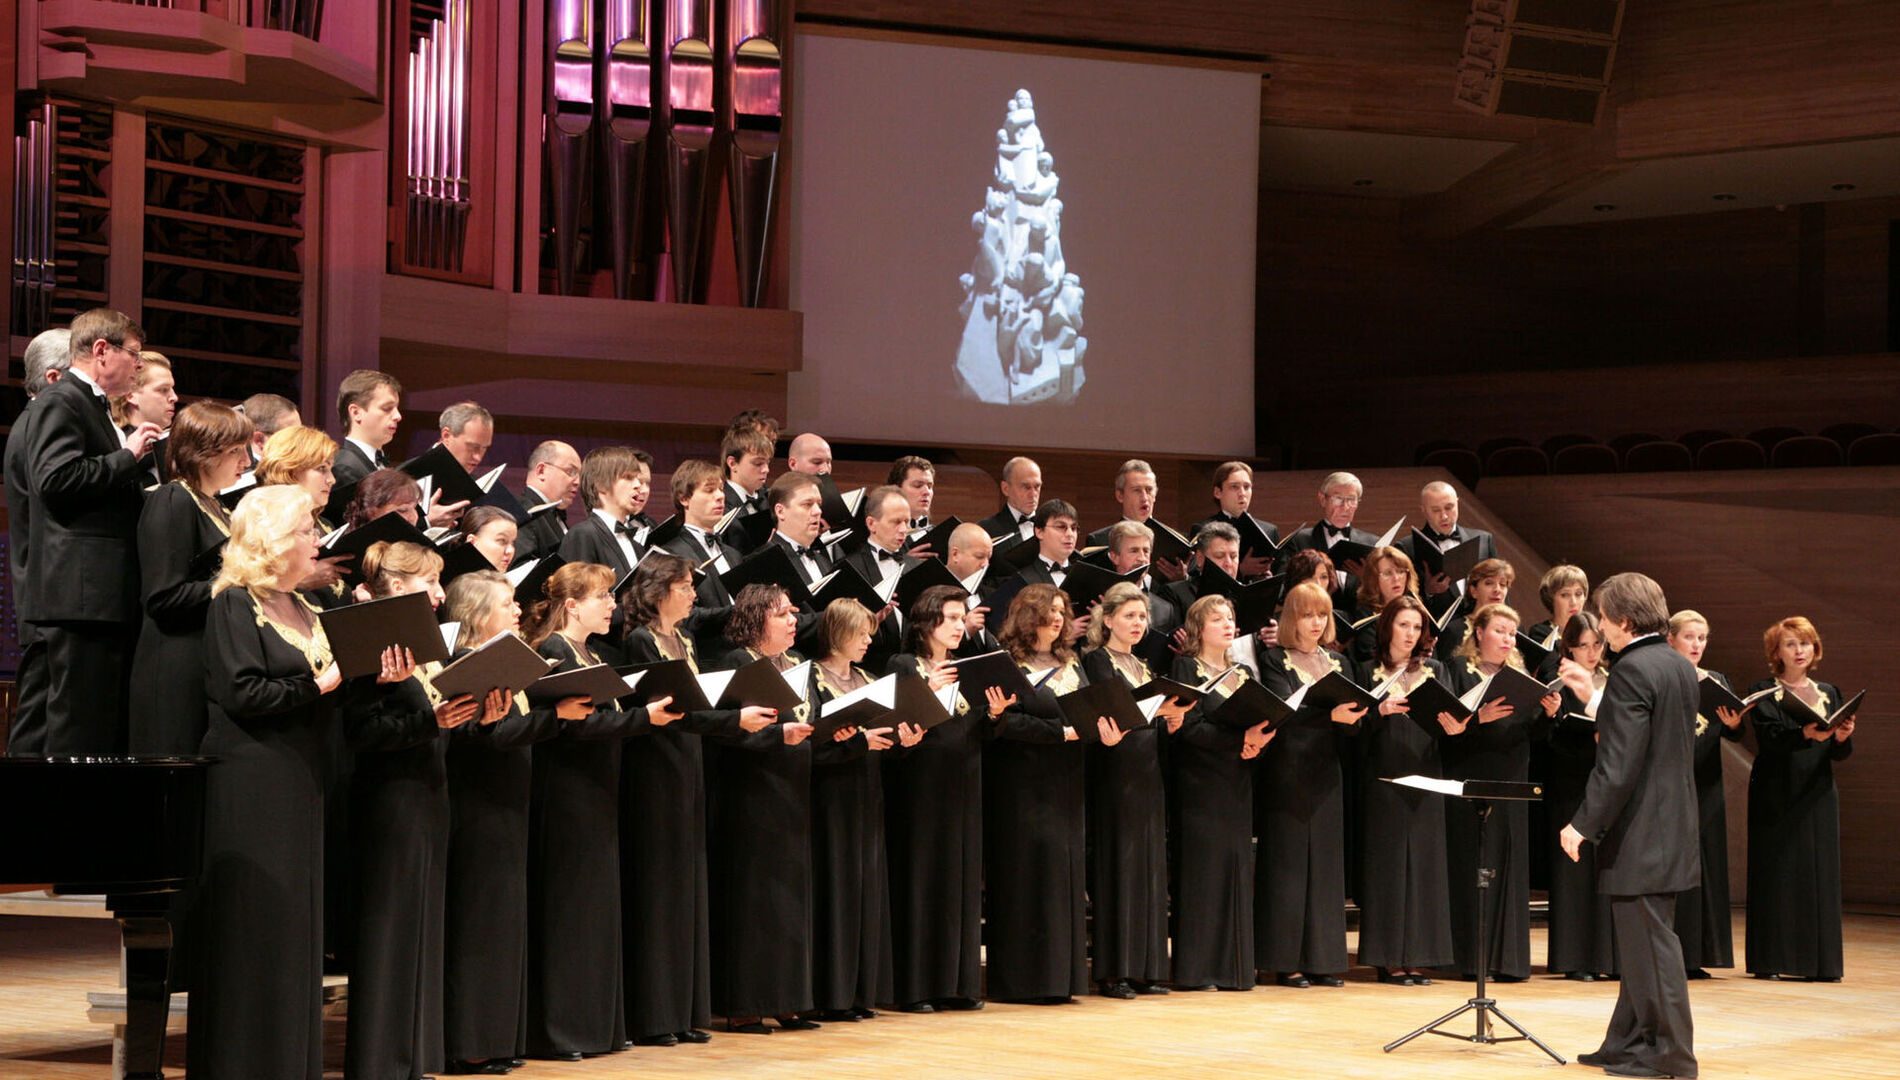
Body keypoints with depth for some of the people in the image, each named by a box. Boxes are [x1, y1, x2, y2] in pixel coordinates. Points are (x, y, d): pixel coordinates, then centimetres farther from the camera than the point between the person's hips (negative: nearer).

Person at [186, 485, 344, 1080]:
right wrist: (316, 685, -16)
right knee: (254, 922, -6)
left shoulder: (302, 608, 17)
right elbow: (241, 693, -17)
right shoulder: (234, 605, -8)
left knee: (296, 917, 9)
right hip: (250, 783, -8)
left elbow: (327, 681, 18)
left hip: (298, 781, 8)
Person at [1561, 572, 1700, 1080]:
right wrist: (1602, 713, 23)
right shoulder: (1681, 667, 11)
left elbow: (1620, 764, -23)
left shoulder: (1631, 671, -18)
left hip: (1640, 832, -10)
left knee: (1649, 942, -3)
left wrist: (1584, 824, -20)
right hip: (1672, 826, 10)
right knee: (1643, 942, 16)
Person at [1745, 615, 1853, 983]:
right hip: (1776, 796, -4)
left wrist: (1842, 737, -16)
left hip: (1817, 796, 4)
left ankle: (1820, 962, 4)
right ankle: (1770, 961, -2)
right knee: (1775, 872, -5)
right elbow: (1770, 736, -16)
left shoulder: (1829, 694, 14)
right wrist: (1807, 734, -34)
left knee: (1819, 871, 1)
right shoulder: (1764, 692, 2)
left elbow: (1840, 753, 7)